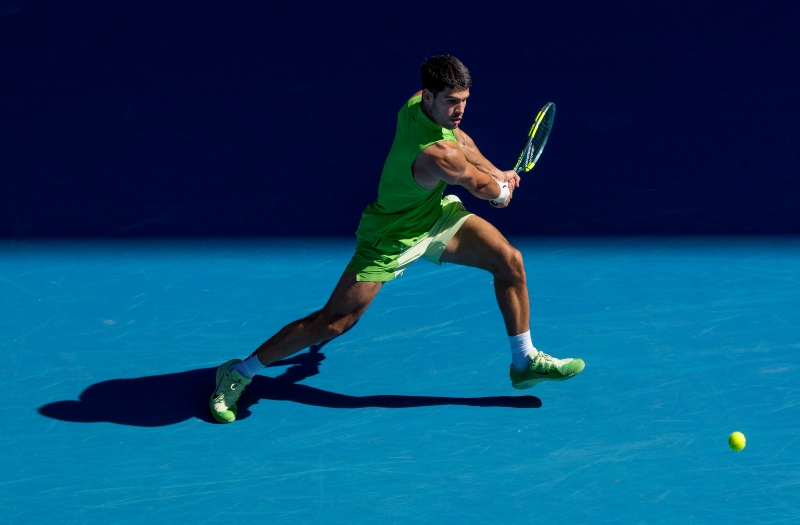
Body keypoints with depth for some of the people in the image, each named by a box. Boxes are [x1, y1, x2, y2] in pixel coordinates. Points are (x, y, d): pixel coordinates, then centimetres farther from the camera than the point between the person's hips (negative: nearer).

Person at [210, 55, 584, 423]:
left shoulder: (418, 104, -14)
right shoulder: (436, 156, -39)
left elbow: (459, 139, 12)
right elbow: (482, 188, -18)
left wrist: (496, 173, 9)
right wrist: (502, 192, 5)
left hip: (436, 212, 9)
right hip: (391, 239, -9)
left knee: (510, 261, -2)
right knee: (332, 322, -6)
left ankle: (524, 362, 16)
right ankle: (239, 373, 10)